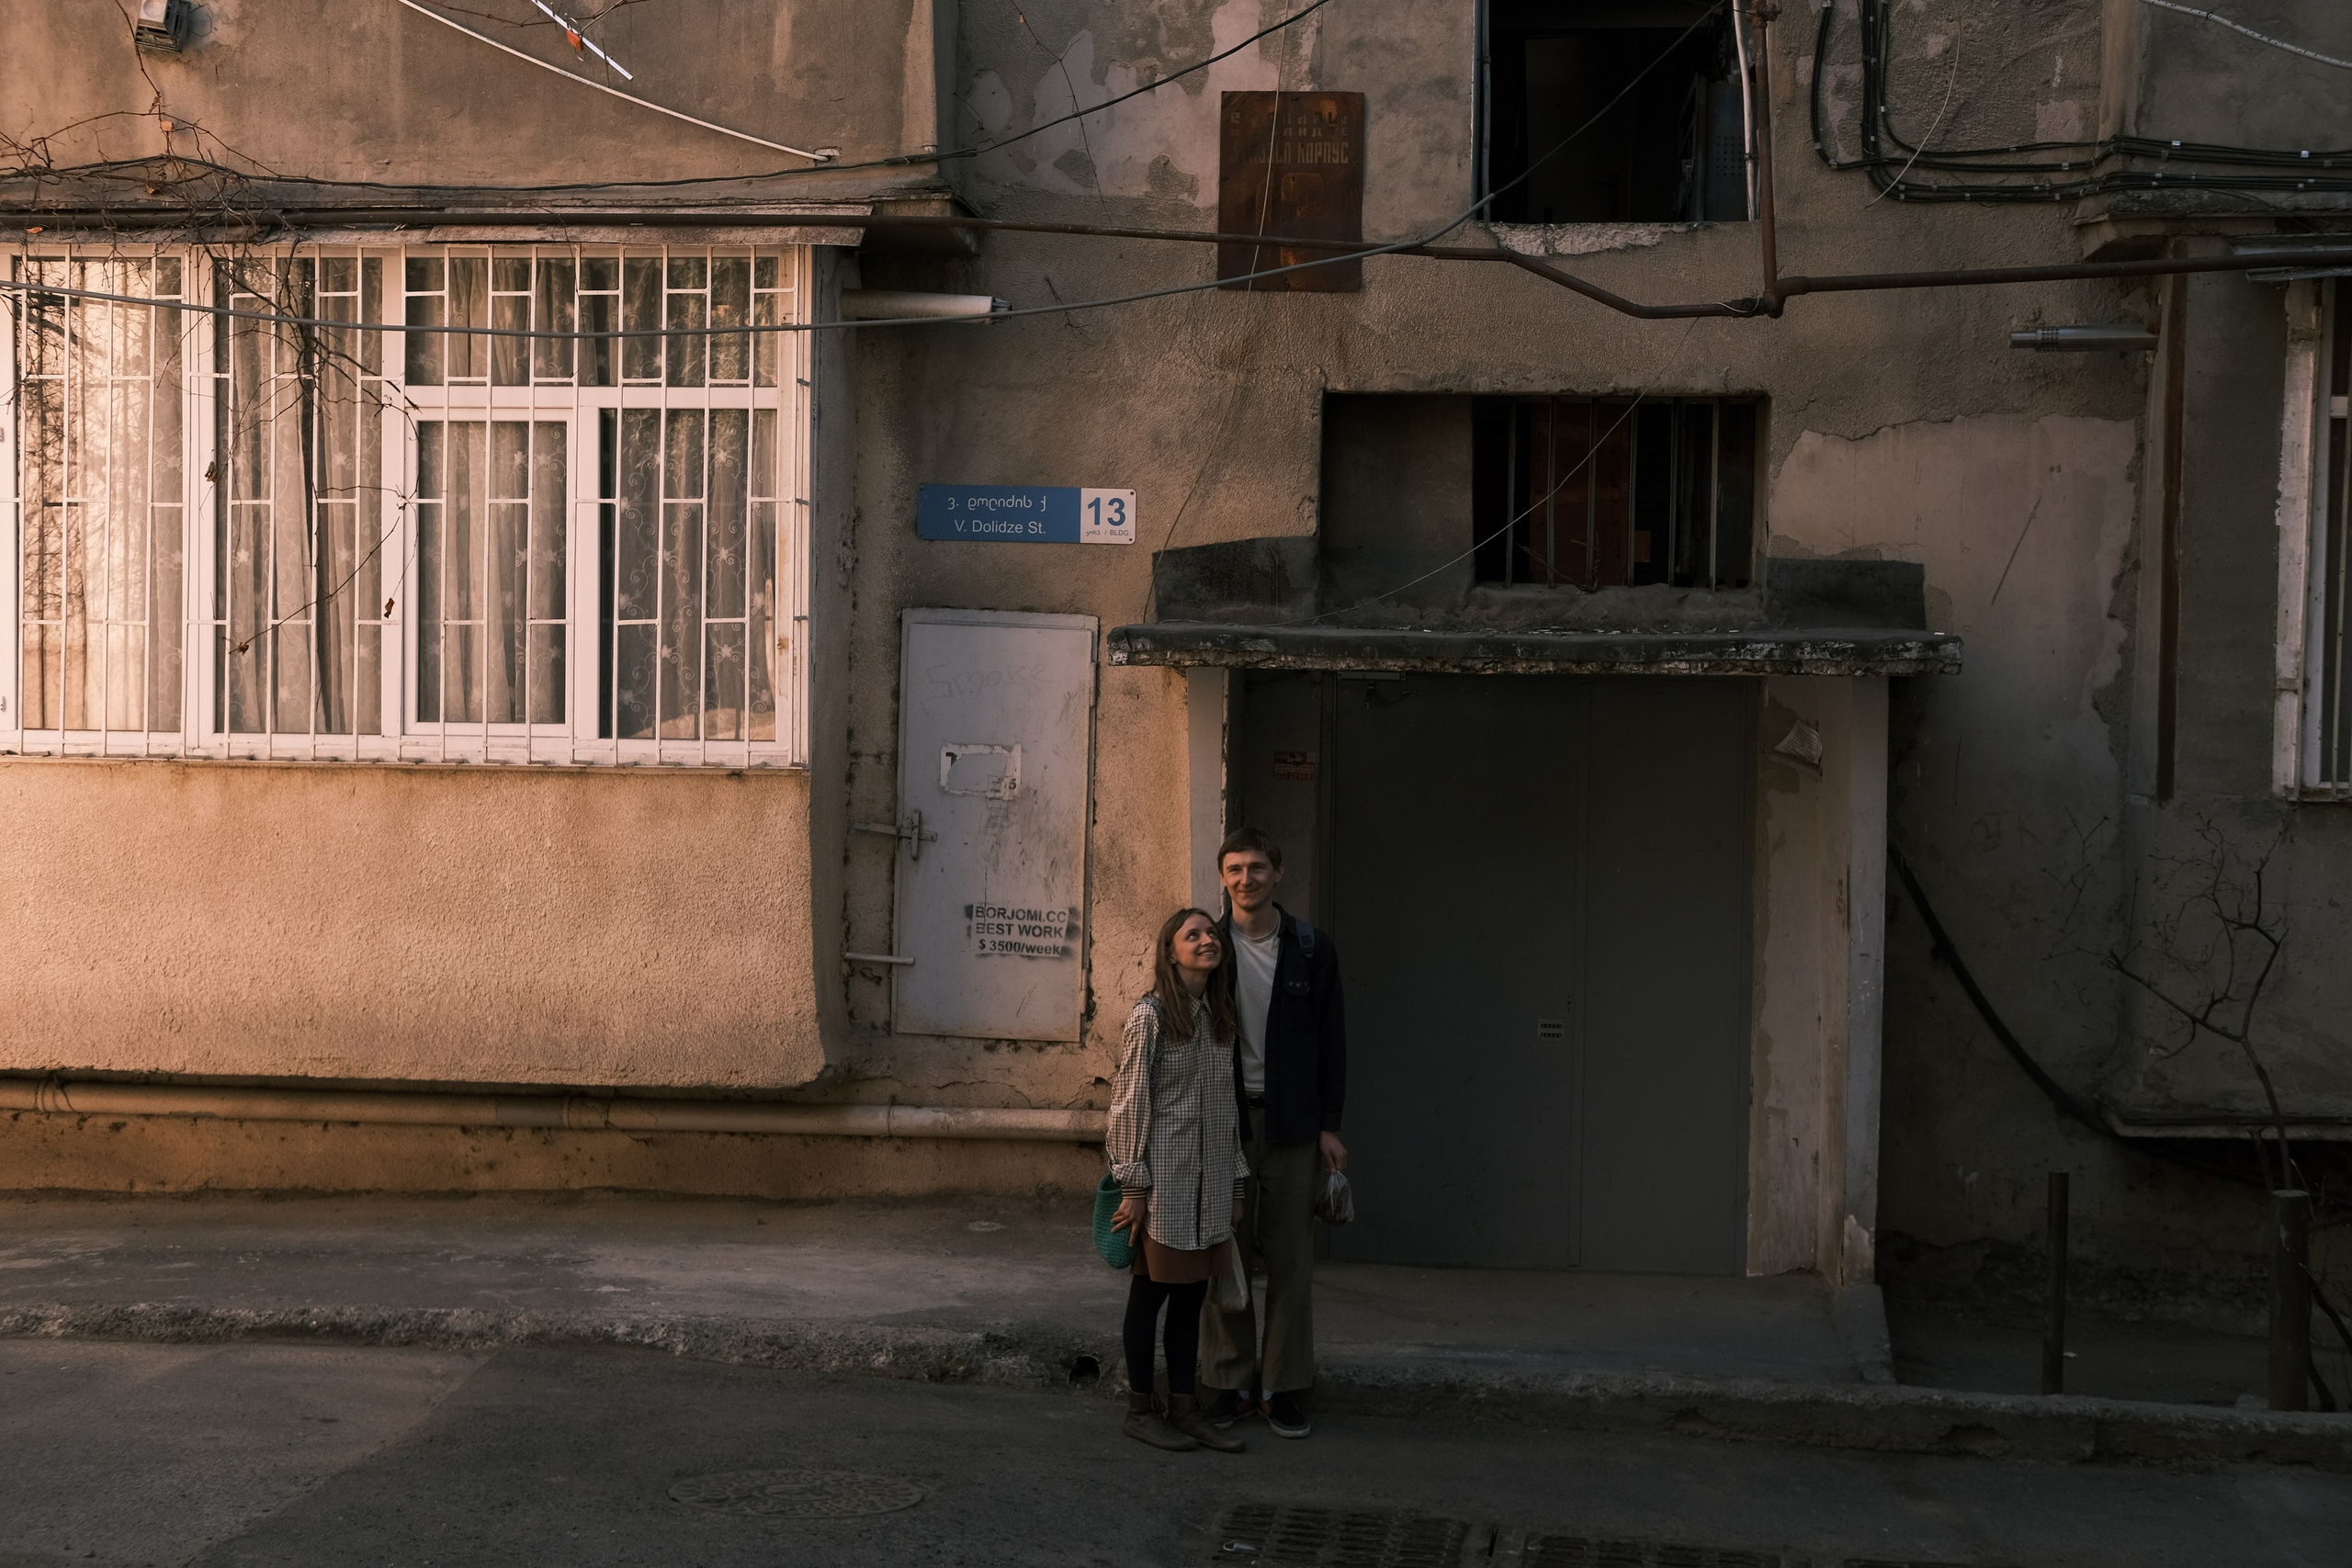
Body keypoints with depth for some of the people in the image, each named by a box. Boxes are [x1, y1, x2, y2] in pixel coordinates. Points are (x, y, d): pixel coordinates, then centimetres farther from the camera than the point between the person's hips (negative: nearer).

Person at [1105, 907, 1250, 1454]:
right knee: (1151, 1291, 3)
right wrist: (1133, 1184, -12)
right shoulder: (1151, 1015, -8)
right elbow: (1130, 1101, -9)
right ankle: (1139, 1410, 13)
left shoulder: (1220, 1017, 12)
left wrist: (1235, 1179, 13)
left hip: (1210, 1180, 6)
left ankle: (1183, 1408, 18)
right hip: (1164, 1178, -6)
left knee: (1192, 1294, 10)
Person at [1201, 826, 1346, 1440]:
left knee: (1291, 1258, 3)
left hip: (1292, 1122, 0)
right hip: (1222, 1120, 0)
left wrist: (1329, 1125, -1)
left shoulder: (1312, 949, 4)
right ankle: (1231, 1382, 13)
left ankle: (1285, 1386, 11)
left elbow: (1331, 1040, 5)